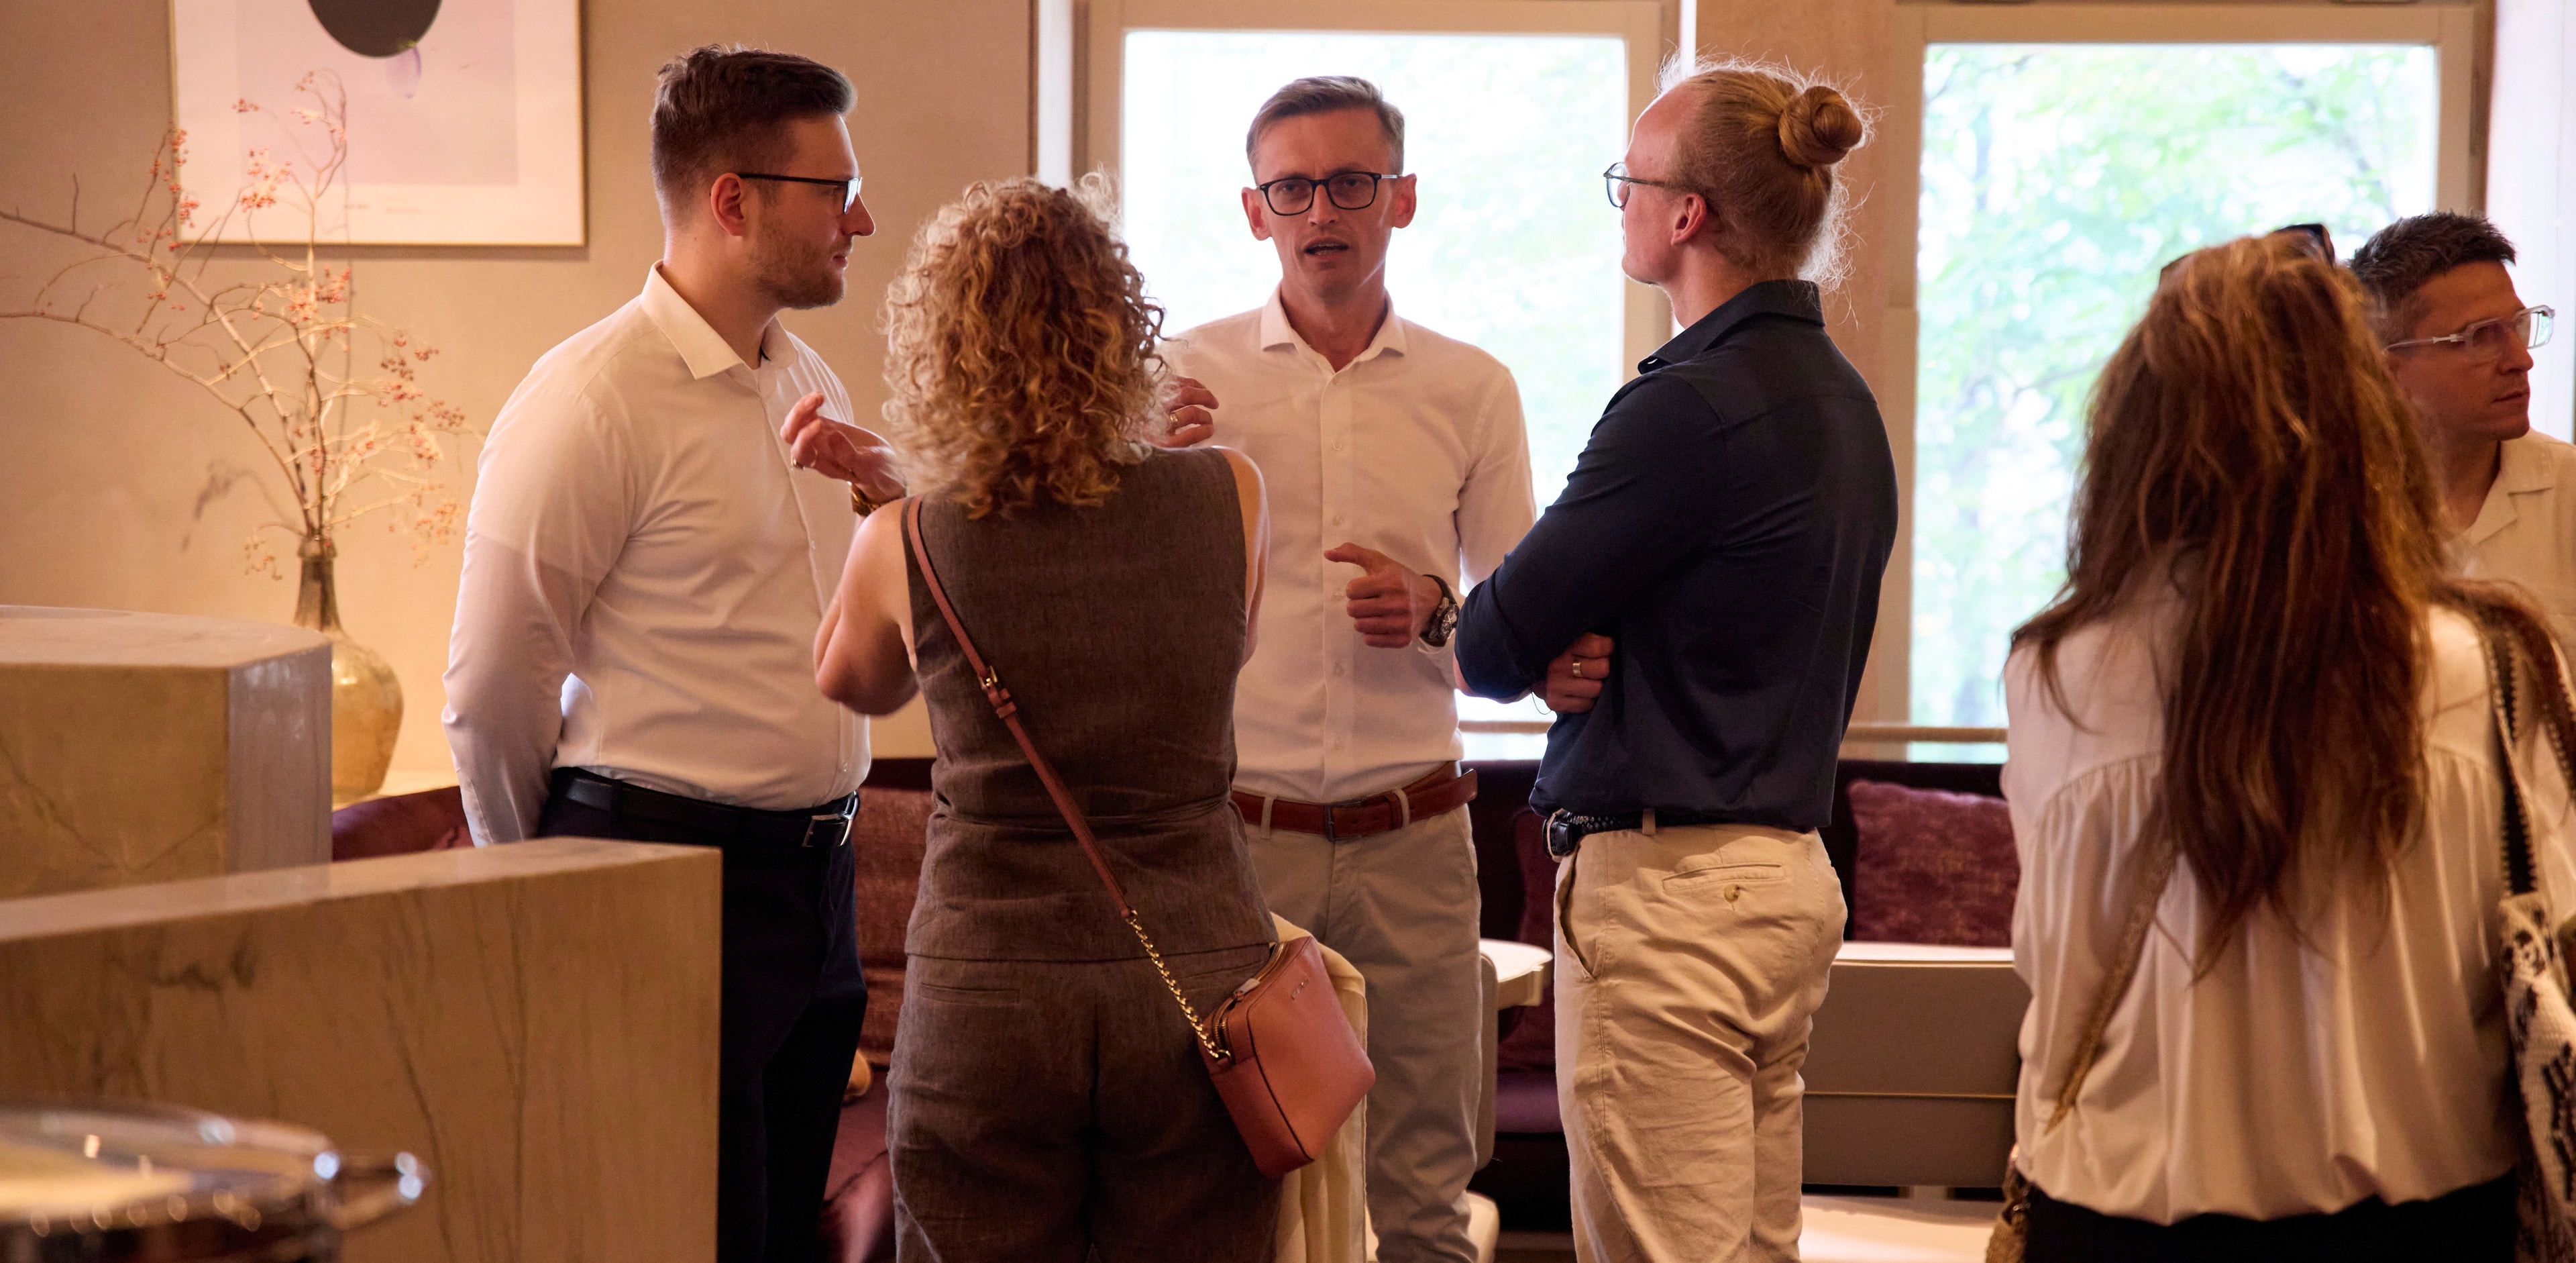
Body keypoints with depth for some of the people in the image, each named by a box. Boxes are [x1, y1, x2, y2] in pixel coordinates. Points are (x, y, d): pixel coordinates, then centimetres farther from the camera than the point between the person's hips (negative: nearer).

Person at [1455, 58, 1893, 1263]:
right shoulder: (1841, 400, 13)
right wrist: (1582, 652, 0)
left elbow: (1491, 643, -14)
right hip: (1788, 869, 10)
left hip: (1669, 888, -10)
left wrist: (1547, 653, 9)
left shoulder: (1691, 406, -17)